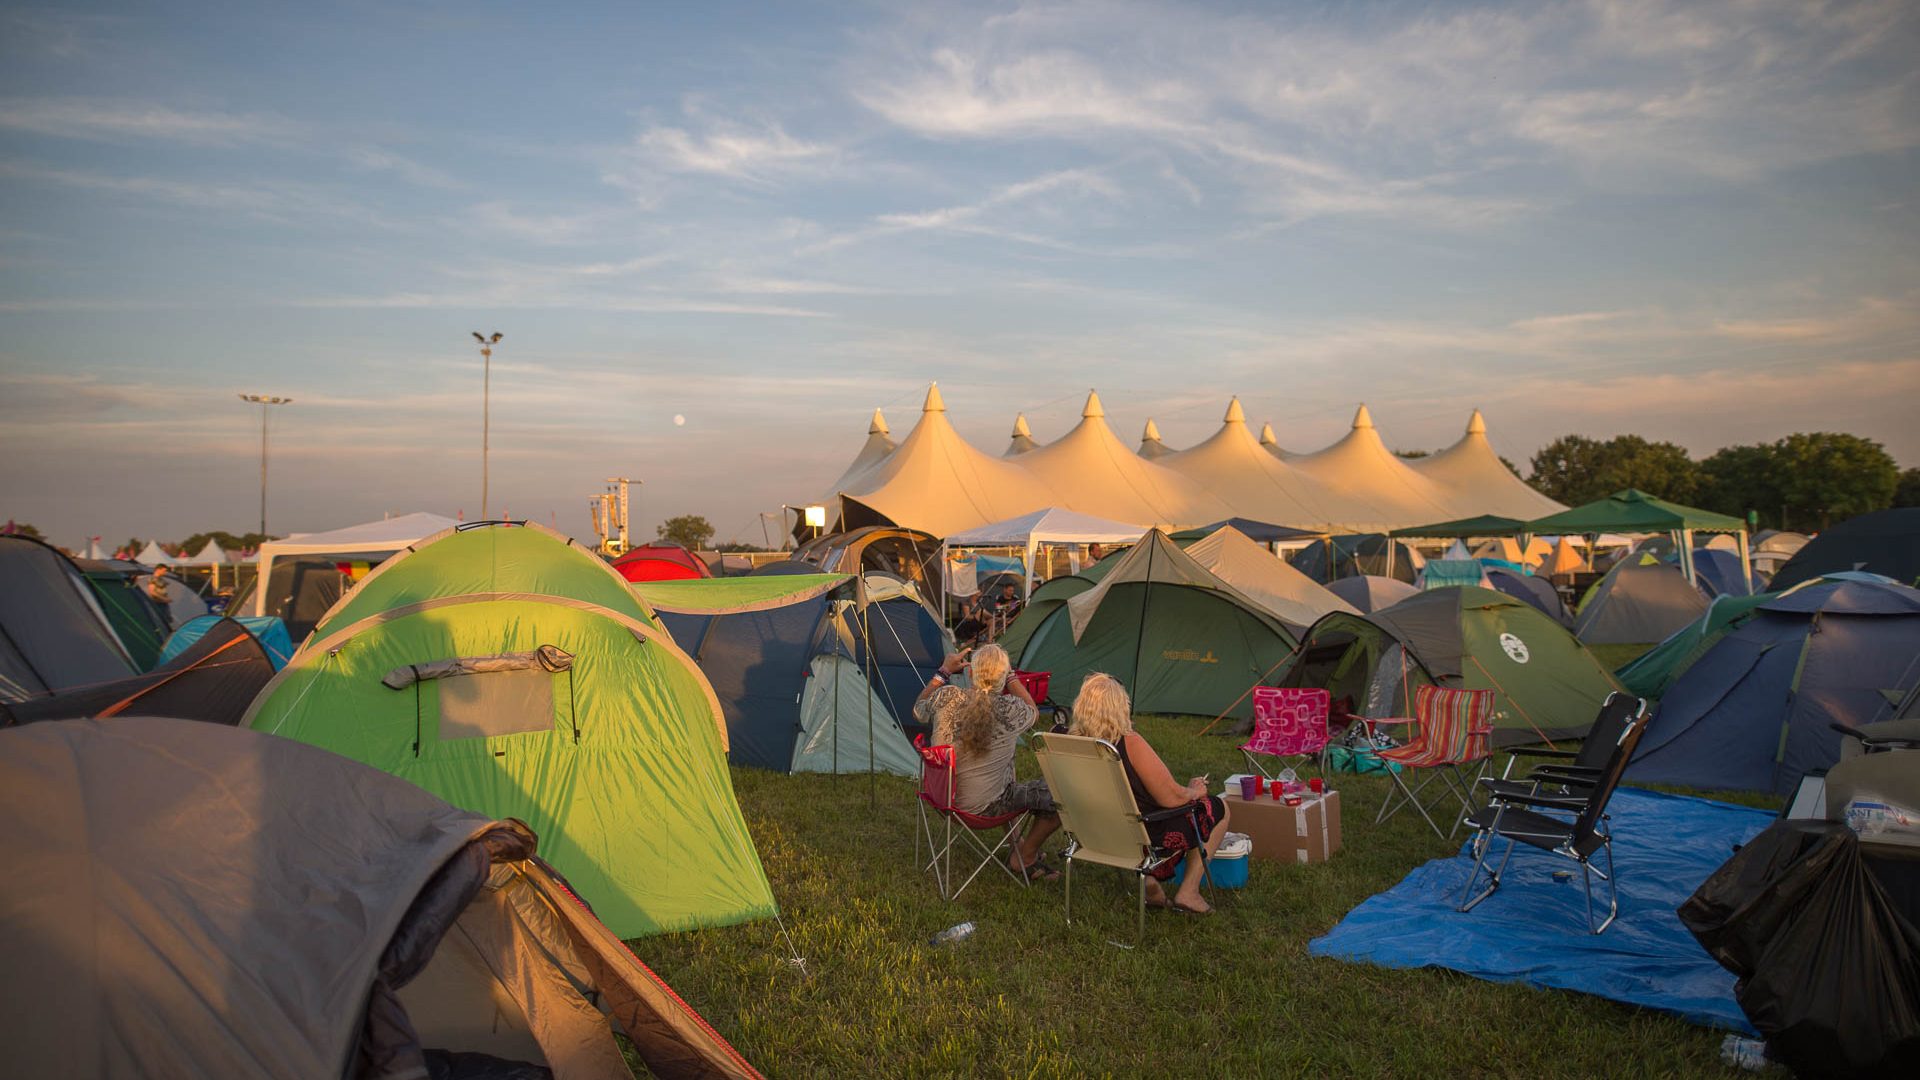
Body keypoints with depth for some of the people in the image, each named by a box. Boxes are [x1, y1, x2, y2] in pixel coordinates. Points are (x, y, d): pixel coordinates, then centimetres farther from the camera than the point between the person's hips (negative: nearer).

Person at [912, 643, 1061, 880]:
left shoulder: (946, 697, -14)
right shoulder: (1010, 710, -21)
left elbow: (918, 711, 11)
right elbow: (1033, 711, 5)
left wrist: (944, 671, 15)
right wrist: (1010, 674, 10)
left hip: (940, 793, 6)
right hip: (985, 806, -6)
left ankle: (1014, 842, 38)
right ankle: (1025, 857, 24)